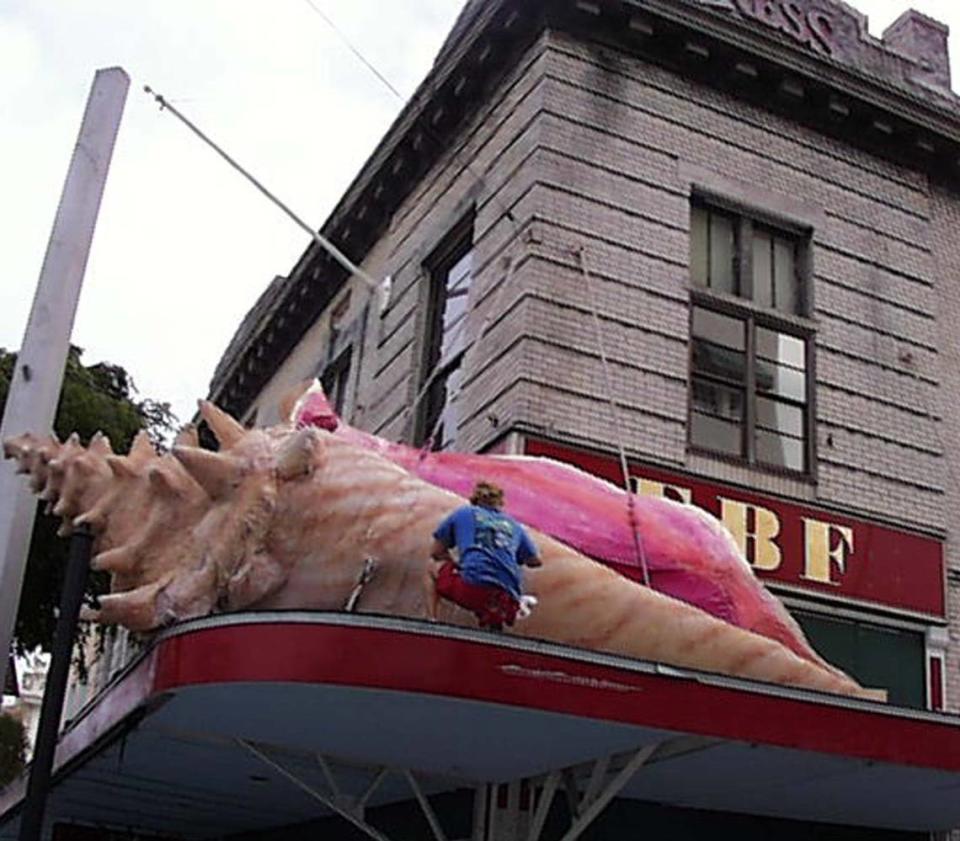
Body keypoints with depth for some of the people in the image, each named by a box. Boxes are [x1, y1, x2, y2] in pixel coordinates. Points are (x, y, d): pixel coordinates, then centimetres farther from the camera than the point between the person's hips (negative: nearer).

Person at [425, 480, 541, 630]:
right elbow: (535, 561, 33)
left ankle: (431, 623, 4)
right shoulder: (514, 525, 26)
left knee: (432, 573, 23)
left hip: (474, 587, -3)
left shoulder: (464, 513, 19)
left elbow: (437, 553, 21)